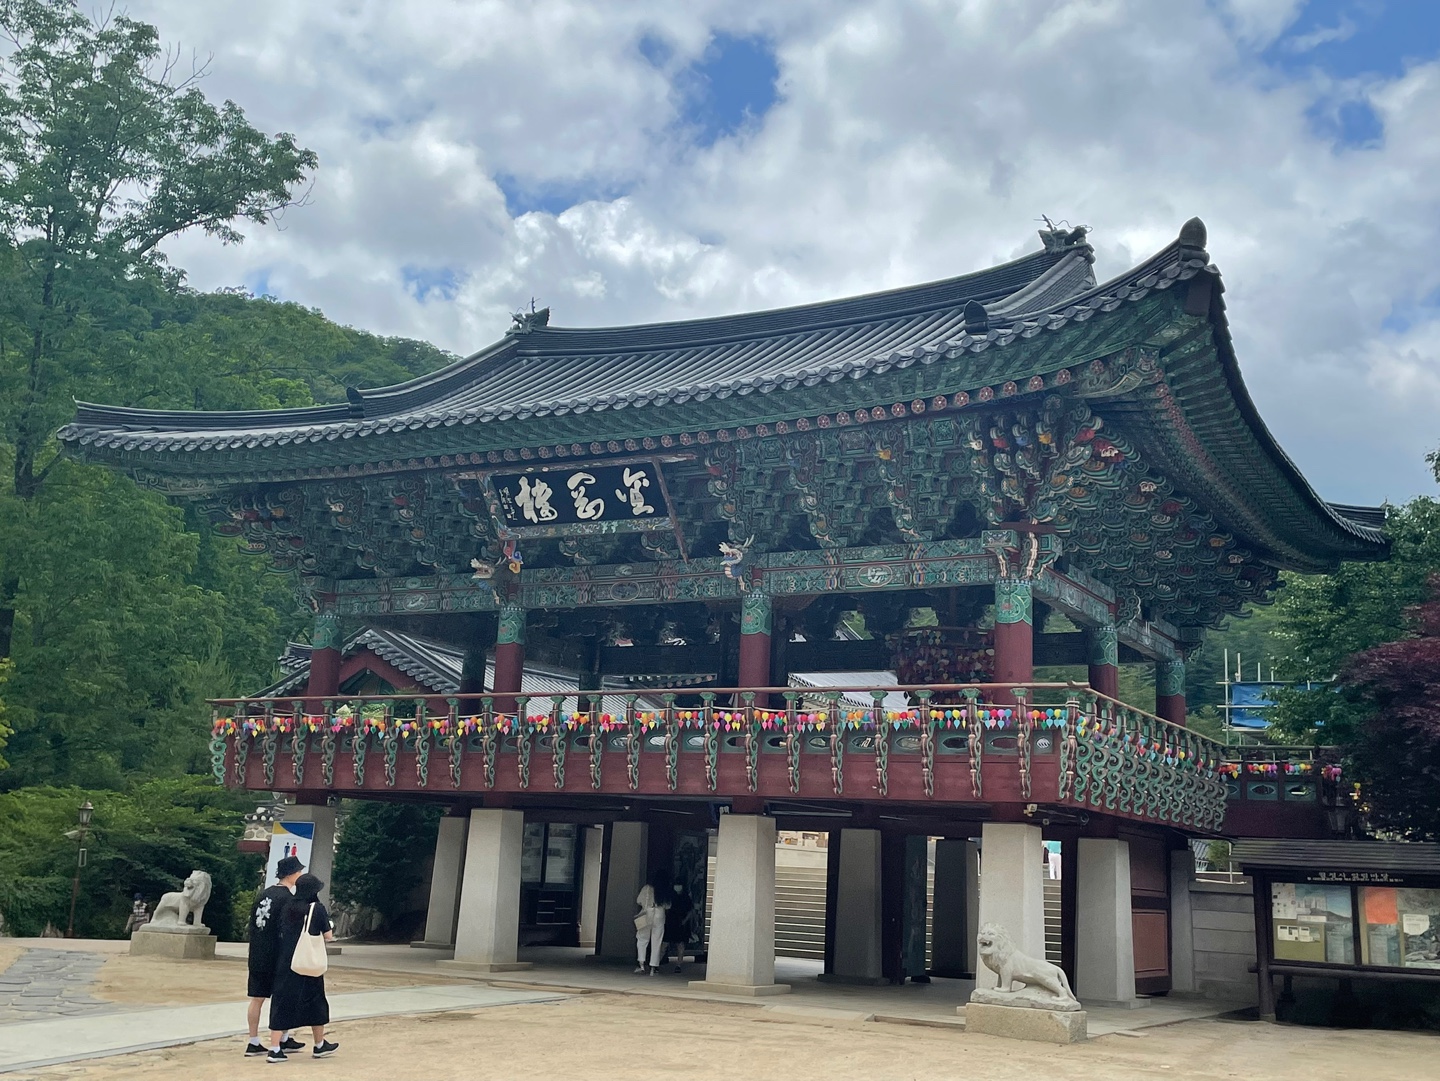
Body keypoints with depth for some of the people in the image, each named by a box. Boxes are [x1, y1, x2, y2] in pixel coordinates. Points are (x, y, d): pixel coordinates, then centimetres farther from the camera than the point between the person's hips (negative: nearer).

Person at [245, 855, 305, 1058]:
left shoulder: (263, 894, 10)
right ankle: (284, 1040, 14)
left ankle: (254, 1043, 10)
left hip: (256, 956, 7)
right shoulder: (287, 898, -13)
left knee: (257, 998, 7)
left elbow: (252, 924, 14)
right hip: (276, 956, -6)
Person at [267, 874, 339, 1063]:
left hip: (285, 963, 3)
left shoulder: (288, 908, 4)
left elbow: (281, 933, 10)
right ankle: (320, 1045, 25)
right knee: (315, 1002, 12)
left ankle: (275, 1049, -2)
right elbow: (328, 936, -4)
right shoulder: (317, 909, -8)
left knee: (282, 1001, 6)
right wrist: (327, 925, 15)